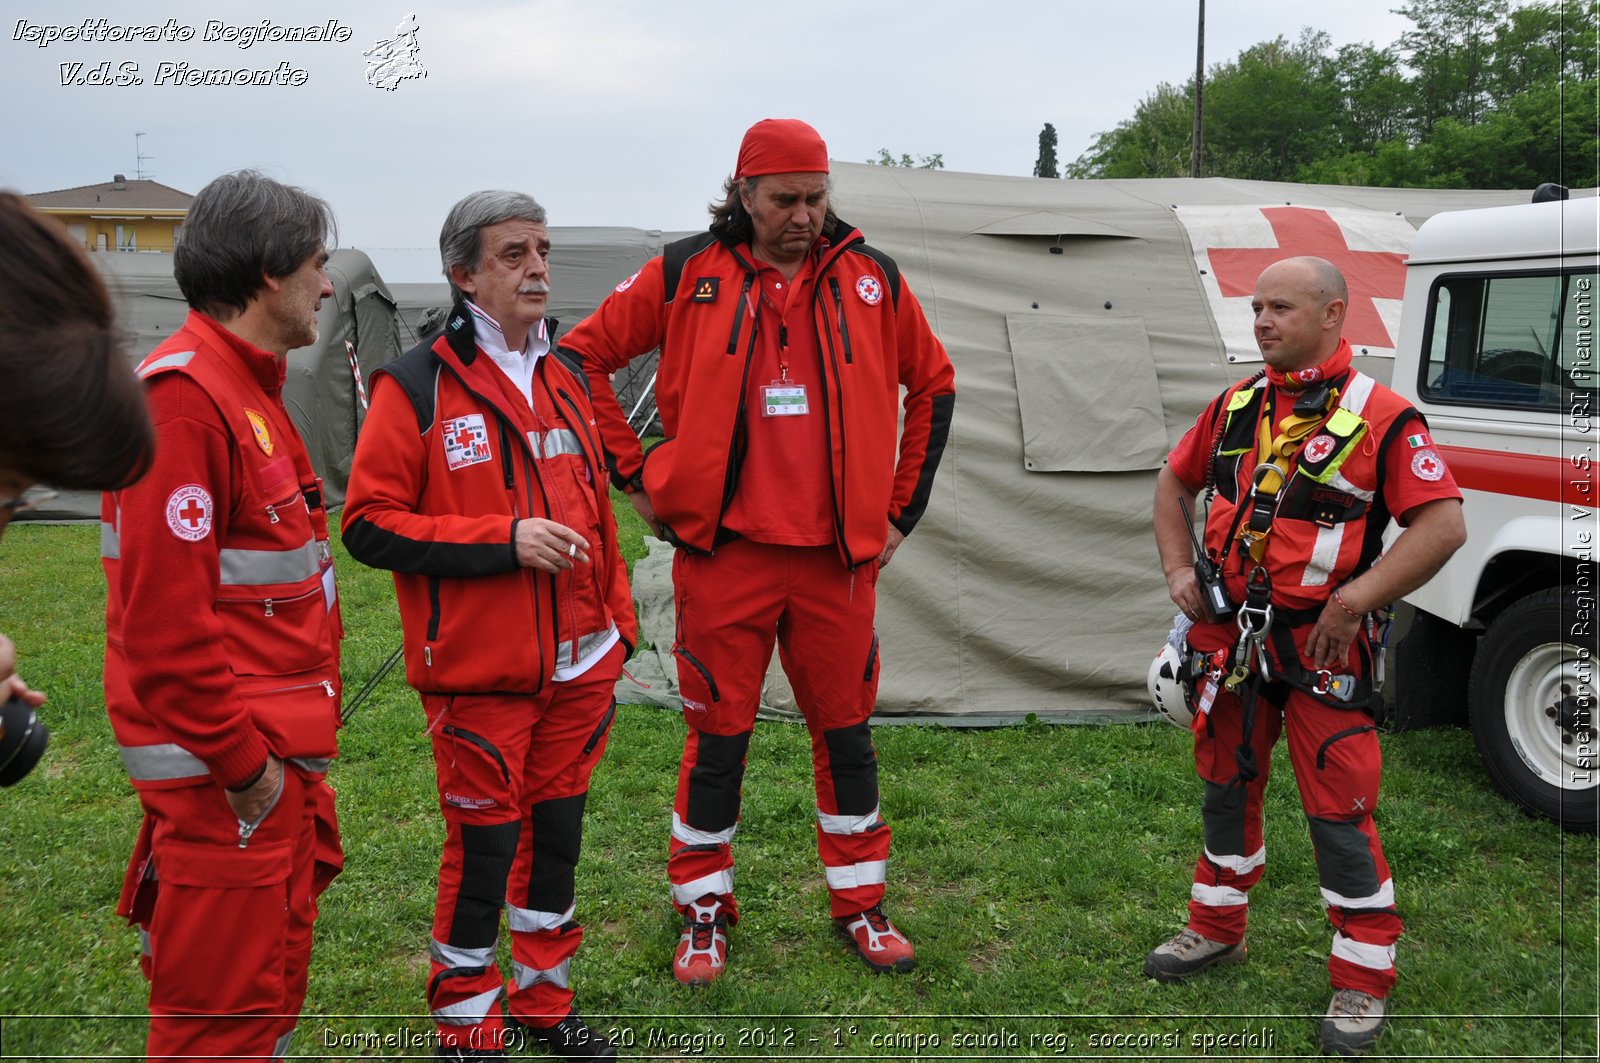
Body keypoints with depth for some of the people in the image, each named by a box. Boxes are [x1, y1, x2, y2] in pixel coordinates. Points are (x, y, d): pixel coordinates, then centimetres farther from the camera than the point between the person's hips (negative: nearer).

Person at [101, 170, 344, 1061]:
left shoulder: (247, 386, 14)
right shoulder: (184, 398, -18)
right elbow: (164, 616, -24)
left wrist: (299, 737, 16)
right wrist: (241, 762, -18)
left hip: (279, 751, 10)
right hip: (227, 772, -10)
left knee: (273, 987, 21)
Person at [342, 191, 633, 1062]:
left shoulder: (563, 380, 10)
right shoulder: (417, 386, -10)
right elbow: (370, 525, -13)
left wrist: (616, 623, 15)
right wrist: (501, 538, -20)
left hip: (578, 667, 6)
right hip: (478, 674, -6)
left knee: (557, 832, 16)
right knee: (483, 847, 4)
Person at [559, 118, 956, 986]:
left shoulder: (871, 279, 4)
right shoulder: (685, 276, -2)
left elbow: (932, 385, 15)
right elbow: (584, 357, 5)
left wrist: (903, 505, 11)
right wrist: (633, 478, 2)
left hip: (839, 557, 2)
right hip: (723, 554, -2)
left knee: (845, 729, 11)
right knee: (718, 735, 6)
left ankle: (859, 903, 30)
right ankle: (703, 911, 25)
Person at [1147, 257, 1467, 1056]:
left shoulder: (1380, 417, -12)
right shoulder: (1235, 406, 6)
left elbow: (1443, 524, -15)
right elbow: (1175, 482, 19)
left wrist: (1354, 601, -20)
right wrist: (1178, 571, 6)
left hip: (1319, 646, -5)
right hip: (1228, 634, 6)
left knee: (1340, 813, 0)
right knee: (1227, 787, 18)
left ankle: (1363, 981, 16)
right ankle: (1217, 930, 36)